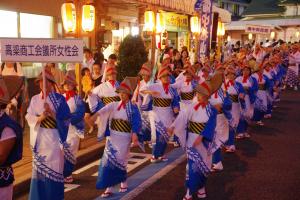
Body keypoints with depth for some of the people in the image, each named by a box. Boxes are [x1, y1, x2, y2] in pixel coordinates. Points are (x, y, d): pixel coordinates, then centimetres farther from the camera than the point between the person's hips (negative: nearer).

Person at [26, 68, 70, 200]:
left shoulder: (59, 99, -4)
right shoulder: (34, 99, 7)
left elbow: (64, 118, -10)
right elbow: (29, 117, -1)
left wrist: (51, 113, -23)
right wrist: (40, 117, -19)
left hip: (54, 138, -3)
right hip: (39, 138, 3)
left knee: (54, 169, 0)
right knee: (39, 168, 10)